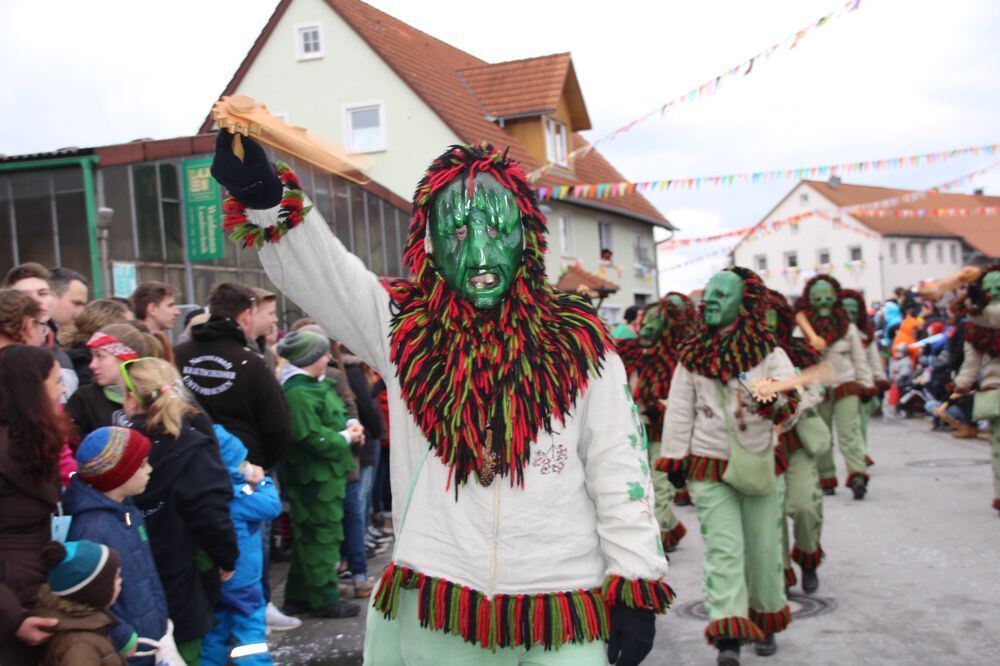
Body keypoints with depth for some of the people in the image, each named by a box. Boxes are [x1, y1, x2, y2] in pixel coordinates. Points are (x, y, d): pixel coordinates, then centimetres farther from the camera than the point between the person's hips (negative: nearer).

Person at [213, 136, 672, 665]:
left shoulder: (577, 343, -1)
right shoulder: (403, 327, 1)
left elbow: (619, 468, 0)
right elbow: (315, 269, -11)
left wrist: (636, 588, -2)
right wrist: (264, 199, -28)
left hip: (565, 611, 0)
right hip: (432, 608, 1)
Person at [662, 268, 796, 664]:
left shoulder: (769, 352, -1)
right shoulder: (693, 356, 2)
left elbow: (791, 400, -9)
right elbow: (680, 410, 6)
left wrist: (778, 401, -32)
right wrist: (675, 459, 3)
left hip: (760, 466, 0)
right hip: (710, 469, 0)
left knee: (763, 550, 11)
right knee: (723, 550, -8)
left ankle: (765, 620, 32)